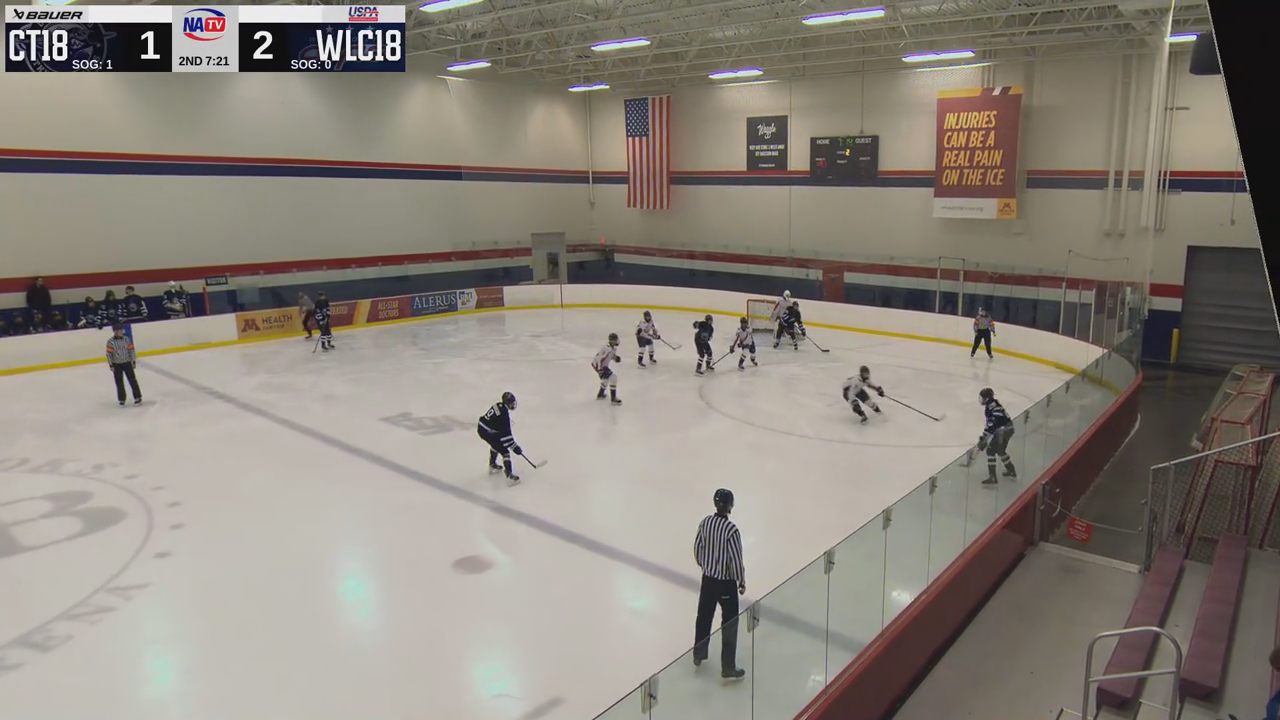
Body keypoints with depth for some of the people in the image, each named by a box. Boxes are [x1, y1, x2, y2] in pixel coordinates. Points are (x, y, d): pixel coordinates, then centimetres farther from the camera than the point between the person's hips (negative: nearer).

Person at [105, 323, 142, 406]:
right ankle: (121, 400, 18)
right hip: (117, 365, -1)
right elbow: (109, 354, -6)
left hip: (127, 363, 1)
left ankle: (138, 397, 9)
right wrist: (111, 365, -7)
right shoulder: (110, 342, -9)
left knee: (132, 380, 2)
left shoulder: (126, 339, -3)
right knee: (119, 383, 7)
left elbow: (132, 350, 2)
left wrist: (134, 362, 1)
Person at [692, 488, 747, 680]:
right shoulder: (731, 530, -26)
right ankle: (728, 668, 14)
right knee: (729, 625, 7)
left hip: (708, 578, 6)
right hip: (726, 582, -6)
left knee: (704, 616, 22)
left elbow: (697, 548, 4)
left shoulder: (705, 522, -8)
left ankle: (698, 655, 39)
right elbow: (736, 560, -20)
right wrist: (742, 581, -4)